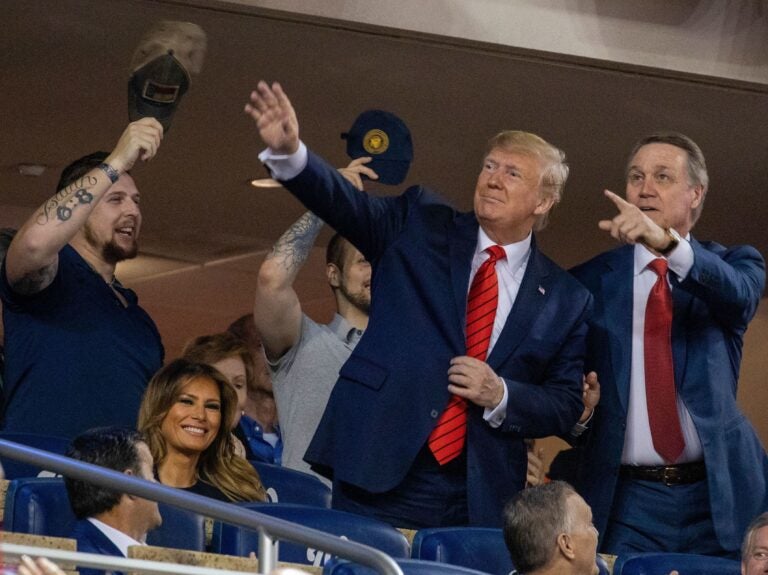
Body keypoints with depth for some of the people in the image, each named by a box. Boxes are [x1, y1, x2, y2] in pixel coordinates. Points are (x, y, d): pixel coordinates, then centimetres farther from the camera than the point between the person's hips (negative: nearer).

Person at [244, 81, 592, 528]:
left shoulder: (566, 299, 10)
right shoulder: (419, 226, 9)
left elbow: (566, 407, 10)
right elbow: (343, 203, -7)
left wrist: (501, 395, -9)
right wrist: (289, 152, -26)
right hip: (379, 475, -1)